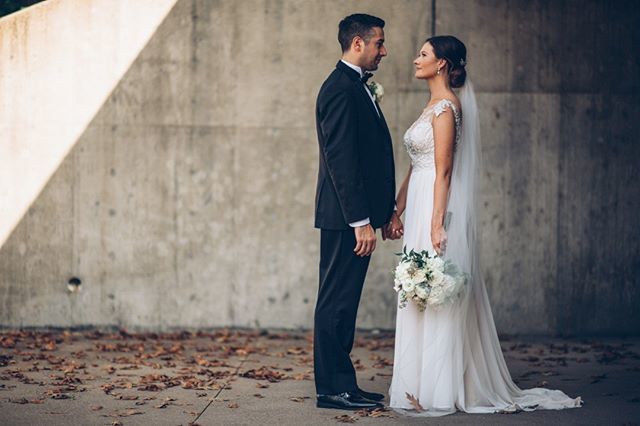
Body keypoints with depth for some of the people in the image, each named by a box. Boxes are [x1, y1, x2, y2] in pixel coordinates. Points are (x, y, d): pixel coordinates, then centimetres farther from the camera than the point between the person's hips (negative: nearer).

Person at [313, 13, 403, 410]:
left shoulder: (357, 87, 17)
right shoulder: (341, 88, -15)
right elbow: (341, 160, -21)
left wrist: (386, 210, 17)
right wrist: (360, 221, -22)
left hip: (356, 215, 10)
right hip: (346, 218, -10)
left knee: (343, 301, 13)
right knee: (337, 301, -5)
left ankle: (341, 384, 19)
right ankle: (333, 389, 0)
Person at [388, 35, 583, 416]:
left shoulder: (446, 107, -12)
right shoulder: (435, 105, 17)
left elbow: (443, 170, -18)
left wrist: (436, 223, -22)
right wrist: (398, 208, 19)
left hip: (438, 206, -10)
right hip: (421, 206, 10)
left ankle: (436, 392, -3)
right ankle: (422, 385, 15)